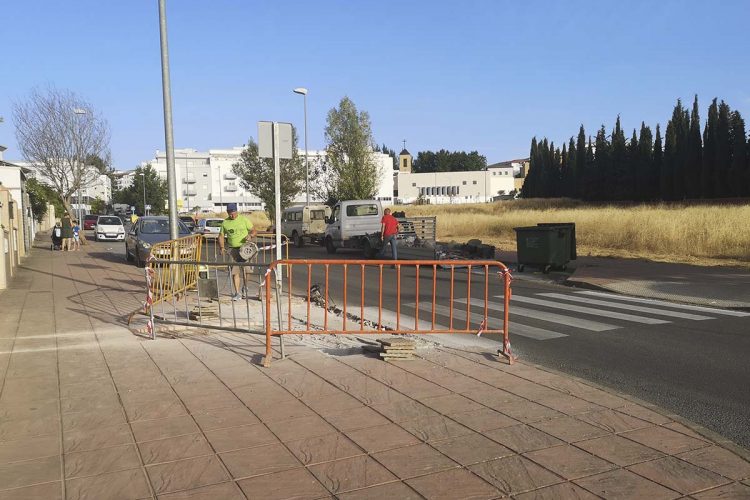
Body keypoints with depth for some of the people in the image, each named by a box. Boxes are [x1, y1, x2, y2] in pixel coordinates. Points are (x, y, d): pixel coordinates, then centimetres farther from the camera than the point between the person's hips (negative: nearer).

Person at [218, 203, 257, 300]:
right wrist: (222, 247, -4)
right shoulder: (225, 223, 6)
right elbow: (221, 236, 12)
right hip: (233, 249, 1)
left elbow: (254, 230, 3)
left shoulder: (244, 220, 0)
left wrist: (250, 235, -19)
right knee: (234, 272, -4)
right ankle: (237, 293, 1)